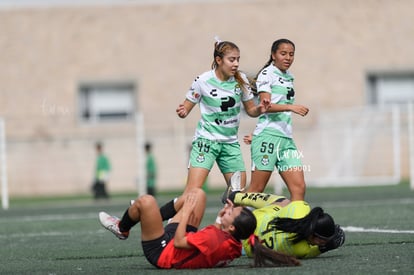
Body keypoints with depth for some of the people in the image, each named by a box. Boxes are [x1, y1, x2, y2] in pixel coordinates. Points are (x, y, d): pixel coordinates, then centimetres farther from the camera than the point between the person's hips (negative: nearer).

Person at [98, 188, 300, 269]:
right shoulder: (234, 242, -12)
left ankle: (121, 229, 18)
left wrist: (187, 211, -21)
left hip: (162, 253, -9)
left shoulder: (214, 238, -39)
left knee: (146, 201, -16)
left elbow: (178, 242, -28)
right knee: (198, 193, 10)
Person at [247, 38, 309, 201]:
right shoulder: (267, 74, -3)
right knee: (256, 189, -6)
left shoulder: (289, 78, 19)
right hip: (268, 136, -7)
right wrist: (291, 107, -32)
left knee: (299, 187, -4)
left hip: (286, 138, 7)